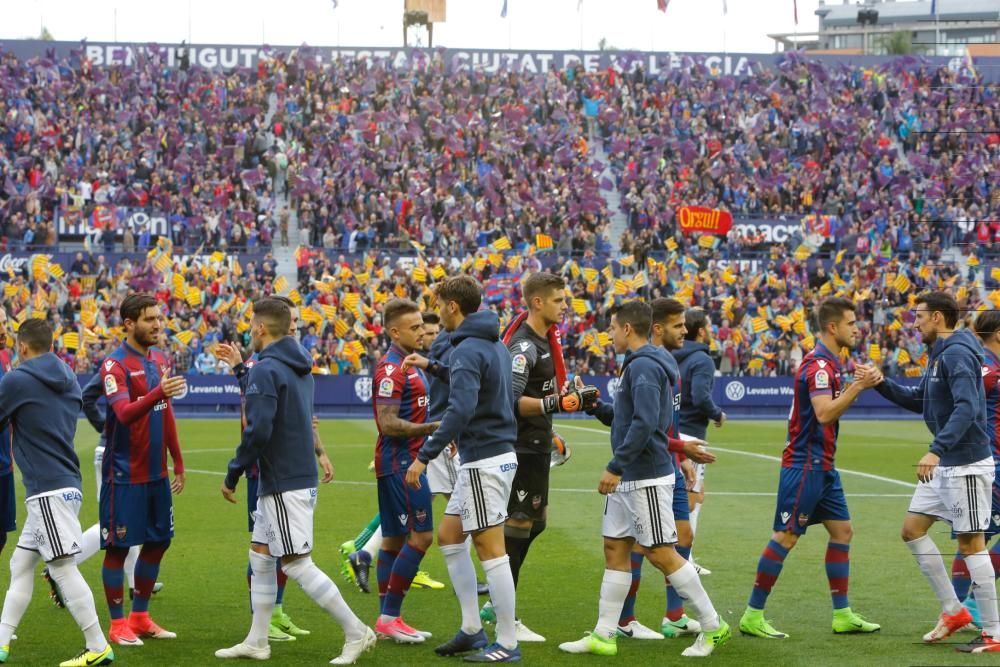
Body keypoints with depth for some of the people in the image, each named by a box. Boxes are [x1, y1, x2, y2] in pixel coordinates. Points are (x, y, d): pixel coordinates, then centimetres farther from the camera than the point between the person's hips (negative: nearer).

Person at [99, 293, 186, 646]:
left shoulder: (160, 361, 11)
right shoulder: (115, 365, -13)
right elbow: (125, 414, -28)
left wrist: (178, 463, 19)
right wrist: (158, 392, -44)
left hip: (156, 471, 8)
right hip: (124, 472, -8)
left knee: (158, 541, 11)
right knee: (118, 546, -1)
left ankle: (140, 617, 23)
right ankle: (118, 624, 8)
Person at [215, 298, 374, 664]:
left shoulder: (265, 369, -16)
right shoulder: (300, 367, 12)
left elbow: (258, 430, -22)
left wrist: (232, 475, -13)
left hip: (283, 483, -9)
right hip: (300, 475, 9)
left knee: (297, 564, -5)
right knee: (260, 556, 15)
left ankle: (356, 632, -4)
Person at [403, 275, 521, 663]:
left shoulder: (468, 349, -17)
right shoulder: (493, 344, 12)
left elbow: (460, 410, -28)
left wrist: (424, 456, -26)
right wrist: (432, 367, 24)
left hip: (484, 460, -10)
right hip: (491, 454, 10)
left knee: (491, 551, -5)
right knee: (449, 536, 17)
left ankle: (507, 645, -1)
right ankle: (472, 629, 19)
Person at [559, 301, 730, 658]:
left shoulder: (644, 366, -17)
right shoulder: (637, 364, 16)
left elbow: (644, 423, -26)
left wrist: (616, 466, -25)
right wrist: (597, 407, 9)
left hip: (646, 479, -10)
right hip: (627, 479, 10)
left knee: (661, 554, -5)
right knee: (615, 550, 9)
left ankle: (713, 627, 5)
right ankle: (603, 636, 12)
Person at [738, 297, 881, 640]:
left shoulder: (828, 362, 14)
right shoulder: (818, 364, -17)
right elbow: (824, 413, -27)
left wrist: (859, 387, 14)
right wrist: (857, 386, -25)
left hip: (822, 466, 10)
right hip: (804, 465, -10)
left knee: (842, 531, 10)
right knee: (786, 537, -7)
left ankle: (842, 615, 14)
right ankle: (752, 616, -2)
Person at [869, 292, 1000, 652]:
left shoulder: (957, 354, -18)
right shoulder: (939, 354, 13)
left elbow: (966, 408, -30)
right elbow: (920, 401, 22)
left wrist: (936, 450, -37)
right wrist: (882, 384, 9)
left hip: (966, 464, -10)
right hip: (944, 464, 10)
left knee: (970, 543, -6)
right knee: (912, 529, 12)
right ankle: (953, 611, 18)